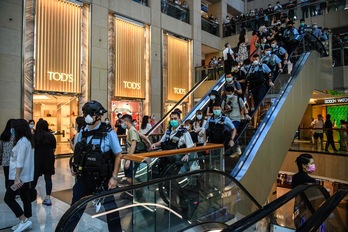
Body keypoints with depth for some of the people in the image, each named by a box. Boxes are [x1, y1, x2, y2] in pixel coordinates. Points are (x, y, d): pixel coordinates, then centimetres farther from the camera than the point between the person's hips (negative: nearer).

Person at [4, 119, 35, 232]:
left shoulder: (22, 141, -17)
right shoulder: (28, 140, 11)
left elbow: (20, 161, -22)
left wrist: (16, 177, -23)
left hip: (20, 176, -9)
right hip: (26, 175, 9)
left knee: (8, 198, 0)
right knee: (25, 198, 12)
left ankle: (24, 220, 0)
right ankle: (24, 221, 19)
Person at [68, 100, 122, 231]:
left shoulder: (108, 133, -13)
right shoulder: (83, 132, 2)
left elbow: (118, 155, -10)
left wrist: (114, 177, -13)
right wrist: (74, 166, 6)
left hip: (102, 178, -4)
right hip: (83, 177, 4)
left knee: (110, 208, 6)